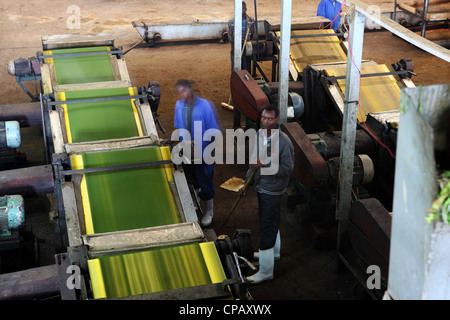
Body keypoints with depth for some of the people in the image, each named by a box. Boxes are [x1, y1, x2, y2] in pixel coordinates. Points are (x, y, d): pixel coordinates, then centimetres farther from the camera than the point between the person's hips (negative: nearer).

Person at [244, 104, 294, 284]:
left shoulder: (283, 141, -23)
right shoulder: (259, 134, 0)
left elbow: (287, 169, -22)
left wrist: (264, 166, -30)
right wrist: (247, 180, 14)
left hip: (272, 191, -8)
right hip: (261, 187, 8)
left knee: (267, 228, -4)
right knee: (272, 222, 26)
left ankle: (266, 271, 4)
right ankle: (274, 252, 48)